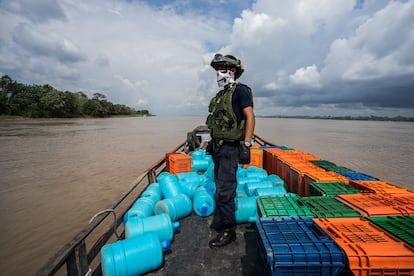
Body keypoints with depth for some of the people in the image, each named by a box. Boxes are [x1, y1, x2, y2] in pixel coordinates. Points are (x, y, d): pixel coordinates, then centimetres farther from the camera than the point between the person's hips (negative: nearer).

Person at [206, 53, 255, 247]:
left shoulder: (240, 90, -8)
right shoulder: (221, 94, 16)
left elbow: (250, 117, -14)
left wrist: (247, 144, -19)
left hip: (230, 148, -9)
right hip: (218, 146, 9)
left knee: (224, 190, -6)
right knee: (221, 186, 18)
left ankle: (228, 231, 9)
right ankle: (220, 222, 35)